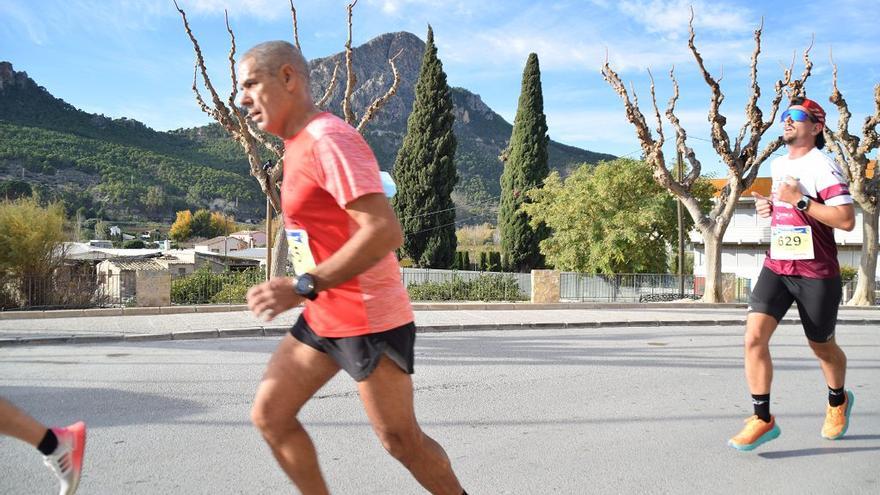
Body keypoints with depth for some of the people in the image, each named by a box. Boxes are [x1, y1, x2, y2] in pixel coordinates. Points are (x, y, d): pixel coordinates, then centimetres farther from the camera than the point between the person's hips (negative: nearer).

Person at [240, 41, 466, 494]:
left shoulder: (329, 139, -19)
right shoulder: (300, 146, 12)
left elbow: (385, 231, -29)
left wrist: (302, 287, -28)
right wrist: (309, 290, 18)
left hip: (368, 320, -9)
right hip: (322, 318, 9)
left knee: (400, 440, 4)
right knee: (268, 415, 8)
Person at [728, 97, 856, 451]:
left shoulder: (822, 166, -12)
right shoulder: (777, 165, 11)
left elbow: (847, 220, -20)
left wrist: (800, 201, -23)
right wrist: (769, 206, 9)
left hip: (816, 273, -5)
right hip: (776, 266, 6)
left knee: (822, 346, 13)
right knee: (754, 336, -12)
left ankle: (838, 402, 43)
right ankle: (763, 419, -4)